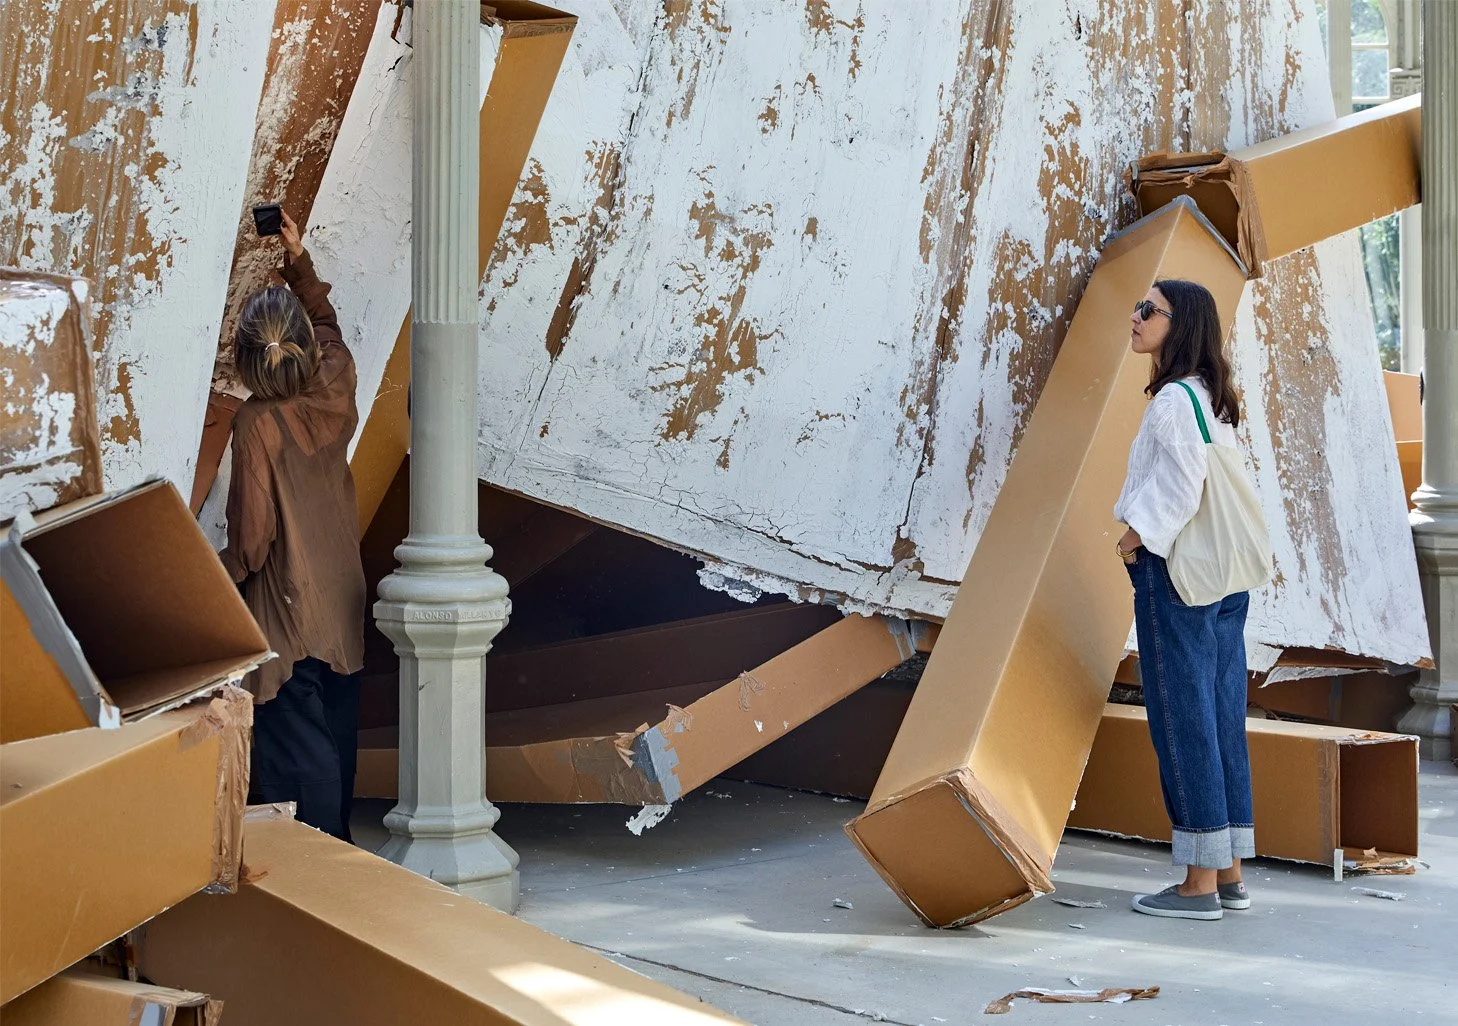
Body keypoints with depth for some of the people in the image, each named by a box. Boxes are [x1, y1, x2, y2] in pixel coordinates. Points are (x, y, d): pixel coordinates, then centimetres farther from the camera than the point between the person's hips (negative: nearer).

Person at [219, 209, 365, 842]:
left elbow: (252, 536, -18)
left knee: (296, 744, 1)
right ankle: (339, 841, 29)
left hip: (285, 610, -6)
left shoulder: (258, 424, -21)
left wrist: (219, 577, -1)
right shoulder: (334, 394, -6)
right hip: (342, 602, 6)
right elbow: (330, 328, 19)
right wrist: (300, 264, 20)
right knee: (334, 735, 17)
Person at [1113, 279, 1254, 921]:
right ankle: (1229, 875, 15)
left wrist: (1137, 536, -10)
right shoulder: (1215, 399, 14)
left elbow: (1184, 483, -21)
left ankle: (1200, 883, 0)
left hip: (1173, 570, -9)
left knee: (1182, 722, -4)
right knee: (1222, 721, 10)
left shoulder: (1173, 398, -14)